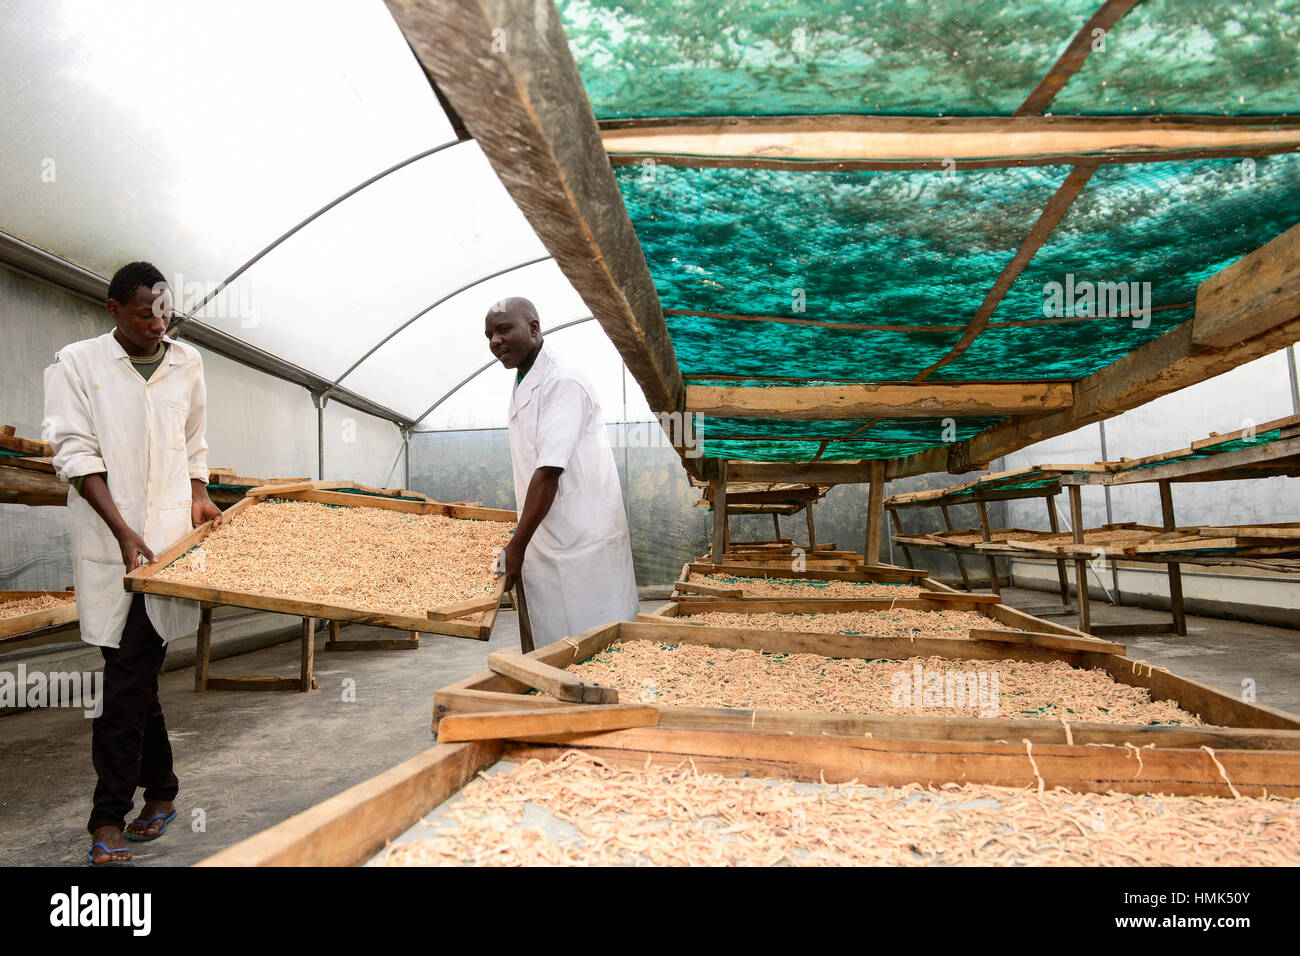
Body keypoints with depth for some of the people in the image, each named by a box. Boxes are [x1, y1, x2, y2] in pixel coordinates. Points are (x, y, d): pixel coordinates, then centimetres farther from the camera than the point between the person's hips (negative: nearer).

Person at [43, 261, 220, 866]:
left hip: (170, 537, 1)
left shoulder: (186, 363, 12)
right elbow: (76, 454, -5)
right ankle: (160, 790, 19)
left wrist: (199, 496, 6)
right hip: (109, 538, -1)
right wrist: (124, 531, -15)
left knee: (129, 673, 1)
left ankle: (109, 817, 12)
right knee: (135, 672, 4)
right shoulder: (77, 363, 2)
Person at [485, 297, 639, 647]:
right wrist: (520, 539, 18)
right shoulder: (522, 386, 15)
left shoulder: (562, 382, -16)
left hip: (583, 545, -9)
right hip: (545, 546, 9)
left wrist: (517, 546, -18)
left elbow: (549, 472, -22)